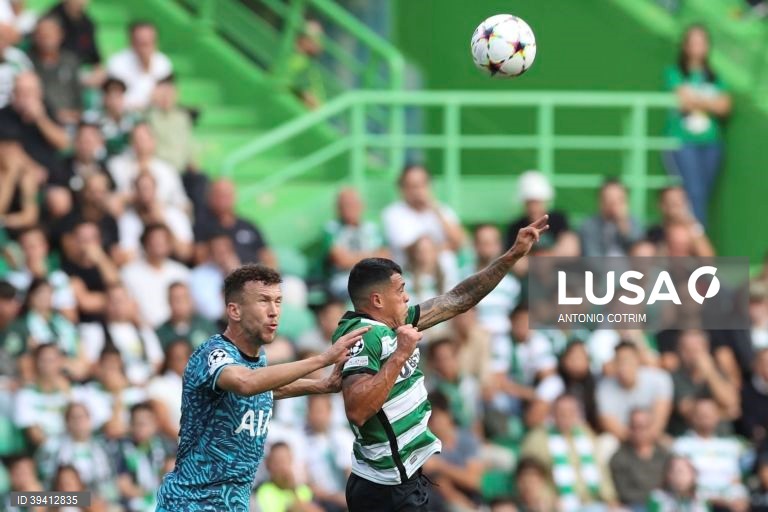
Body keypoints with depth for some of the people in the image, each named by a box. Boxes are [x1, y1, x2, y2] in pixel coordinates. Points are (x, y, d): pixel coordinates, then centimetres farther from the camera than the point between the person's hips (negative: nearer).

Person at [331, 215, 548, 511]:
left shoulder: (394, 323, 7)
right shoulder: (361, 336, -18)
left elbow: (459, 299, 15)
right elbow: (356, 410, -31)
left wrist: (514, 255, 14)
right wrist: (400, 355, -27)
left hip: (407, 477, 9)